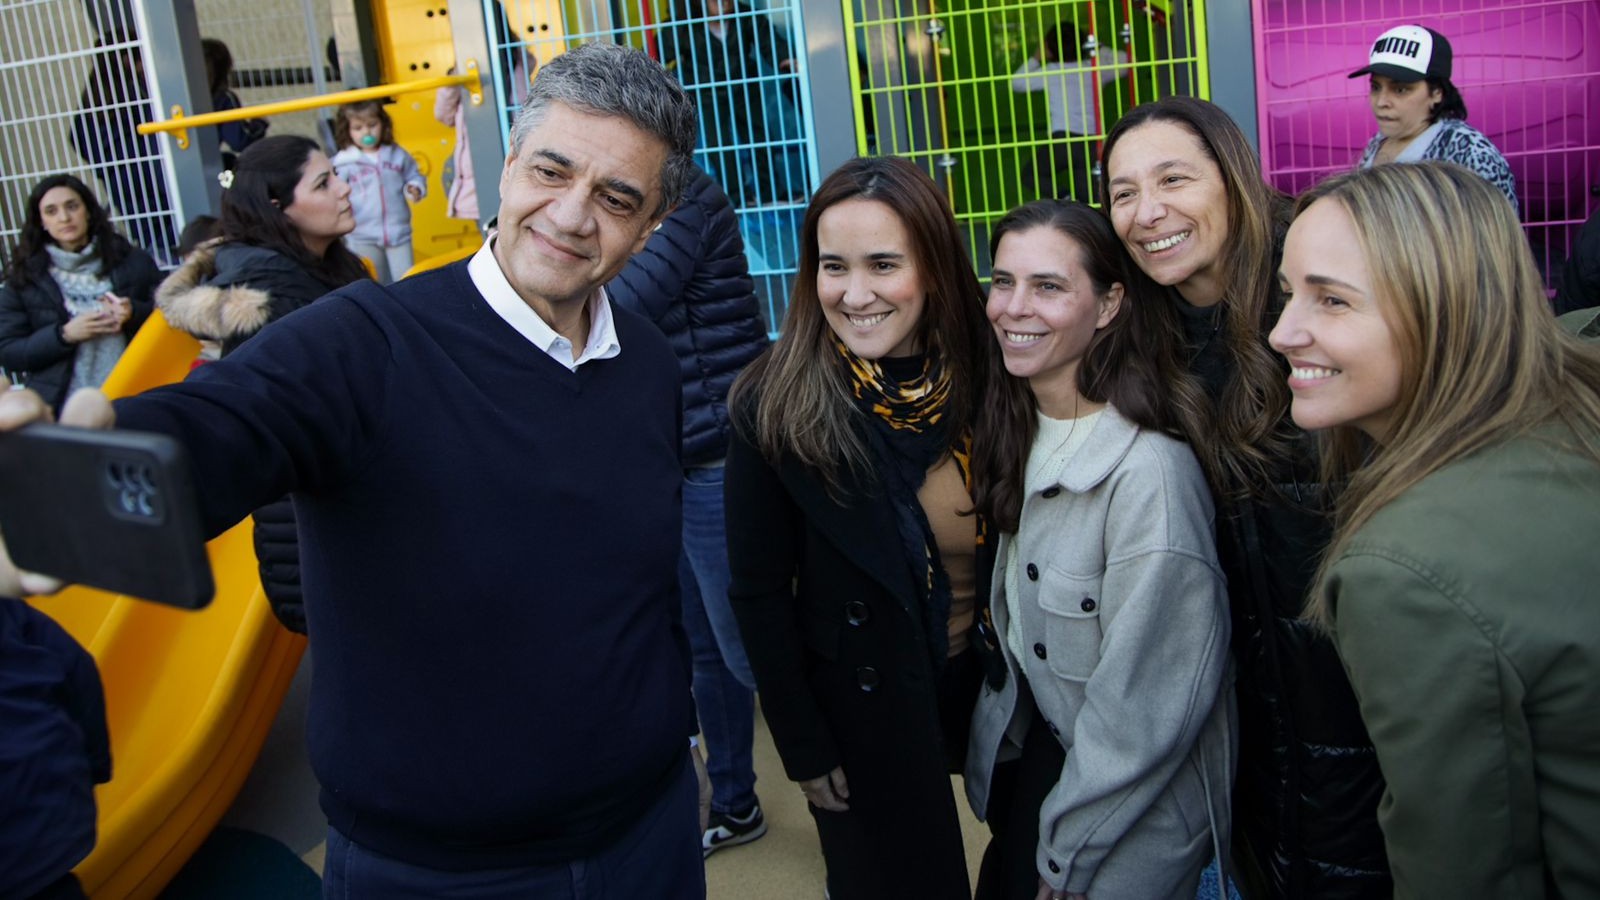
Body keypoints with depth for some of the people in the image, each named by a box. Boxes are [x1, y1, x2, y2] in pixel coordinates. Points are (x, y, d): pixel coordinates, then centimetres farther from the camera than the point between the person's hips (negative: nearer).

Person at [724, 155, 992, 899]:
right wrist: (805, 749, -8)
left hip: (994, 687, 3)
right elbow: (758, 596, -11)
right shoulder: (774, 407, -19)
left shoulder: (988, 378, -12)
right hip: (862, 706, -3)